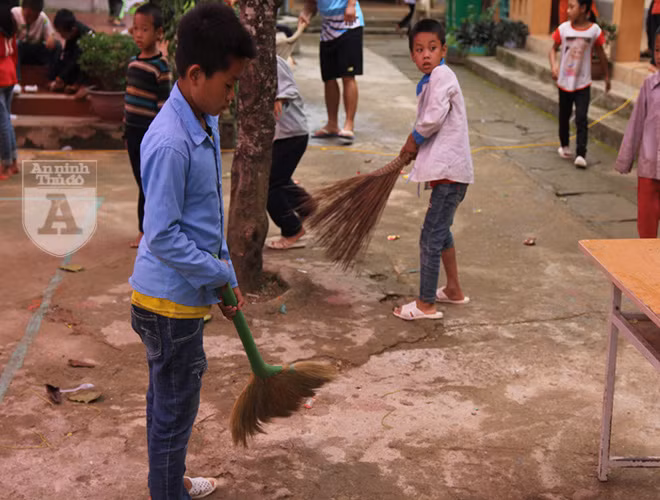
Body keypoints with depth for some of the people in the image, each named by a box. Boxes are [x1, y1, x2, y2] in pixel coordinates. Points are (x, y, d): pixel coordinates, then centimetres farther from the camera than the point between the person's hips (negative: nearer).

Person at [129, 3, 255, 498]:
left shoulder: (207, 124, 4)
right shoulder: (169, 143, -26)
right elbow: (162, 236, -25)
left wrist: (227, 274, 9)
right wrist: (221, 276, -15)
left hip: (183, 294, 9)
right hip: (170, 301, -9)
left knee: (168, 400, 24)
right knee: (175, 410, 7)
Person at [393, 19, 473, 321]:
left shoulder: (442, 75, -15)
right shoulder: (428, 81, 15)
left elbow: (433, 117, -25)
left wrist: (413, 140, -8)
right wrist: (414, 147, 5)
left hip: (449, 171, -11)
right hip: (446, 169, 11)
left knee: (430, 238, -4)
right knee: (441, 231, 24)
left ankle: (425, 305, 6)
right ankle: (453, 290, 39)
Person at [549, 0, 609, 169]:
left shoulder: (594, 30, -9)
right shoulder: (563, 28, -7)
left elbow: (601, 54, 3)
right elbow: (554, 49, 3)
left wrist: (607, 77, 11)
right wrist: (554, 65, -17)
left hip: (583, 83, -2)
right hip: (564, 82, 2)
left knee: (581, 119, -10)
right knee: (564, 117, 17)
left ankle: (581, 155, -10)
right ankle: (564, 146, 38)